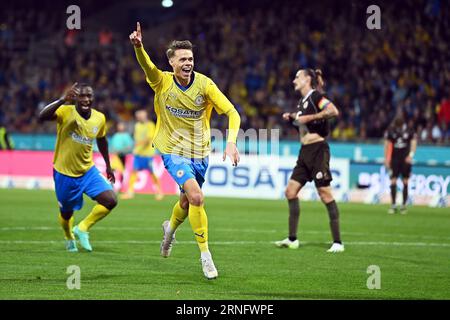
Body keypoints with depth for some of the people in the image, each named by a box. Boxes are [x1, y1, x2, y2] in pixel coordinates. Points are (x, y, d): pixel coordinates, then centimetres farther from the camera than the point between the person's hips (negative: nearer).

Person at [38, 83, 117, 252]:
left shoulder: (99, 118, -5)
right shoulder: (66, 112, -20)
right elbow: (42, 117, -39)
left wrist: (108, 166, 21)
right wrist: (62, 100, -52)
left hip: (88, 171, 4)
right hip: (64, 173, -3)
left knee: (110, 200, -15)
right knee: (66, 213, 12)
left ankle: (82, 229, 5)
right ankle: (69, 238, 47)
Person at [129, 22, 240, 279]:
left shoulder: (204, 84, -12)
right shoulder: (162, 82, -12)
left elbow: (232, 113, -14)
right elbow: (146, 65, -32)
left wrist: (231, 142, -29)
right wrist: (138, 46, -54)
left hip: (200, 153, 3)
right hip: (174, 151, -3)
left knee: (187, 201, 19)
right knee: (197, 197, -23)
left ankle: (171, 227, 54)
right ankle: (205, 254, -12)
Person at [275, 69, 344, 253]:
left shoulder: (315, 96, -10)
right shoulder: (302, 101, 16)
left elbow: (333, 111, -25)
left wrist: (309, 117, -22)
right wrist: (291, 118, 11)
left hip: (318, 150, -9)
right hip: (305, 153, 9)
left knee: (325, 193, -9)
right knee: (290, 191, 5)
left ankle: (338, 242, -6)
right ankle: (292, 239, 10)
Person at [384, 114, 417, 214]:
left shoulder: (410, 130, -3)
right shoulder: (390, 130, -1)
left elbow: (413, 142, -2)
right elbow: (387, 145, 4)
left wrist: (411, 155, -17)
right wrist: (386, 159, 2)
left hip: (405, 160, 0)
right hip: (394, 159, 0)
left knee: (405, 182, 2)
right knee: (393, 182, -5)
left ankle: (403, 205, 9)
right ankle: (393, 205, -1)